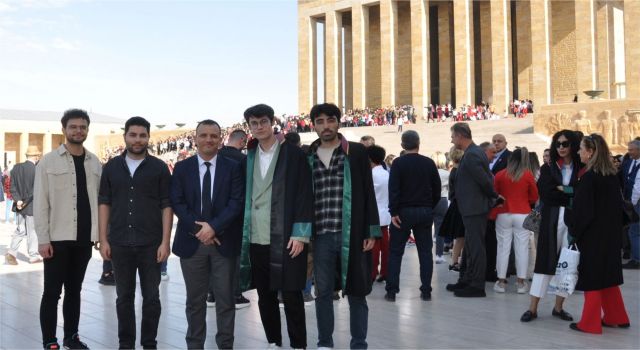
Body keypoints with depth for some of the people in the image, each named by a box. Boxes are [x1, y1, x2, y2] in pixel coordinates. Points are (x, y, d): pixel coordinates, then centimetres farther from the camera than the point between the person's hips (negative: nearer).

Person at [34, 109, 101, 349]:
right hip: (58, 238, -3)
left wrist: (99, 233, 3)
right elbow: (40, 203, -6)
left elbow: (98, 200, 9)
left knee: (74, 290, 13)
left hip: (84, 238, 4)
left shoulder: (94, 163, 7)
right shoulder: (49, 161, -3)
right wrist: (43, 239, -11)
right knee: (52, 292, 3)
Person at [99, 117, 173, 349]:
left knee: (151, 297, 7)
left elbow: (166, 206, -2)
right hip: (119, 244, 2)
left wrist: (165, 242, -9)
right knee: (124, 297, 11)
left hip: (150, 244, -2)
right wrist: (103, 240, 1)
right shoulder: (111, 167, 6)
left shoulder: (159, 168, 0)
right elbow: (104, 203, 7)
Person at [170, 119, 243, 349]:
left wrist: (214, 227, -16)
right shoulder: (182, 168, 7)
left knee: (225, 300, 5)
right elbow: (177, 202, -1)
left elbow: (236, 202, -5)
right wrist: (197, 229, -13)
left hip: (224, 241, -1)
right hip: (192, 241, 1)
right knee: (195, 300, 9)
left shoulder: (233, 167, 3)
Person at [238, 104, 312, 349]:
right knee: (265, 295, 12)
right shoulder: (248, 158, 11)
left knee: (291, 295, 0)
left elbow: (304, 195, -7)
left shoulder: (293, 154, -3)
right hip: (256, 238, 5)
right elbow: (243, 197, 14)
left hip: (286, 237, -4)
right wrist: (242, 232, 7)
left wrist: (300, 234, -13)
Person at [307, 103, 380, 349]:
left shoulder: (357, 152, 2)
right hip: (321, 236, 2)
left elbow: (368, 193, 0)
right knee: (323, 292, 10)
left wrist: (371, 232, -5)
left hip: (352, 234, -2)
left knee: (356, 292, 6)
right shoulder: (308, 157, 8)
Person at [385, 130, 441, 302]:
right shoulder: (429, 163, 2)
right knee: (425, 251, 9)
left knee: (395, 252, 4)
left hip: (404, 212, -2)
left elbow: (393, 189, -14)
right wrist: (430, 207, 15)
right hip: (425, 211, 3)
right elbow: (437, 188, 5)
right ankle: (426, 291, 9)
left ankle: (391, 291, 3)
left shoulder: (398, 163, -7)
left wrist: (394, 212, -12)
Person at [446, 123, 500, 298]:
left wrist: (494, 196, -6)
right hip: (473, 207, 10)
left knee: (475, 247, -3)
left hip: (474, 209, -10)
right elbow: (487, 178, 15)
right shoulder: (476, 151, 12)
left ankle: (477, 286, 5)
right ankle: (466, 281, 27)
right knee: (470, 246, 17)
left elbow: (485, 180, -21)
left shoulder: (471, 155, -19)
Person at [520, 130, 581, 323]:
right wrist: (571, 194, -9)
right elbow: (546, 194, -5)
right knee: (546, 261, 0)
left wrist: (562, 189, -9)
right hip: (552, 219, 0)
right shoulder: (548, 168, 7)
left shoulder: (581, 169, 5)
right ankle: (533, 308, 3)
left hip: (573, 220, 0)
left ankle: (558, 307, 16)